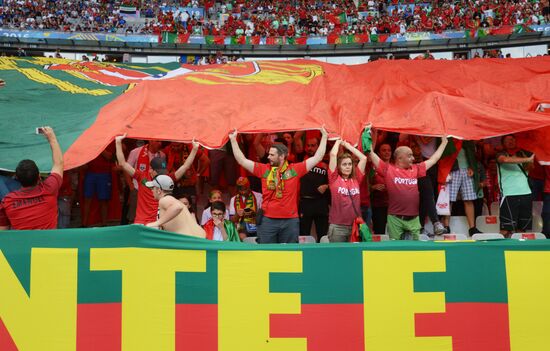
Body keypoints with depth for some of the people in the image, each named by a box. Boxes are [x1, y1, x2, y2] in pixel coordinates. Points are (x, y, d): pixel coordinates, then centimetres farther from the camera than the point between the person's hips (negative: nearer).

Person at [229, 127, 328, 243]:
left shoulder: (295, 169, 2)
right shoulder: (264, 169, 5)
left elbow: (317, 157, 4)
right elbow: (242, 160, 6)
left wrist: (324, 137, 6)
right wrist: (233, 140, 4)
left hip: (290, 221, -1)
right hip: (267, 220, 1)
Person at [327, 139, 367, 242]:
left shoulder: (356, 179, 9)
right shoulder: (334, 179, 0)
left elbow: (363, 158, 8)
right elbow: (333, 154, -7)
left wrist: (347, 144, 14)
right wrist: (338, 142, 10)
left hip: (355, 225, 3)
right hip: (337, 226, -3)